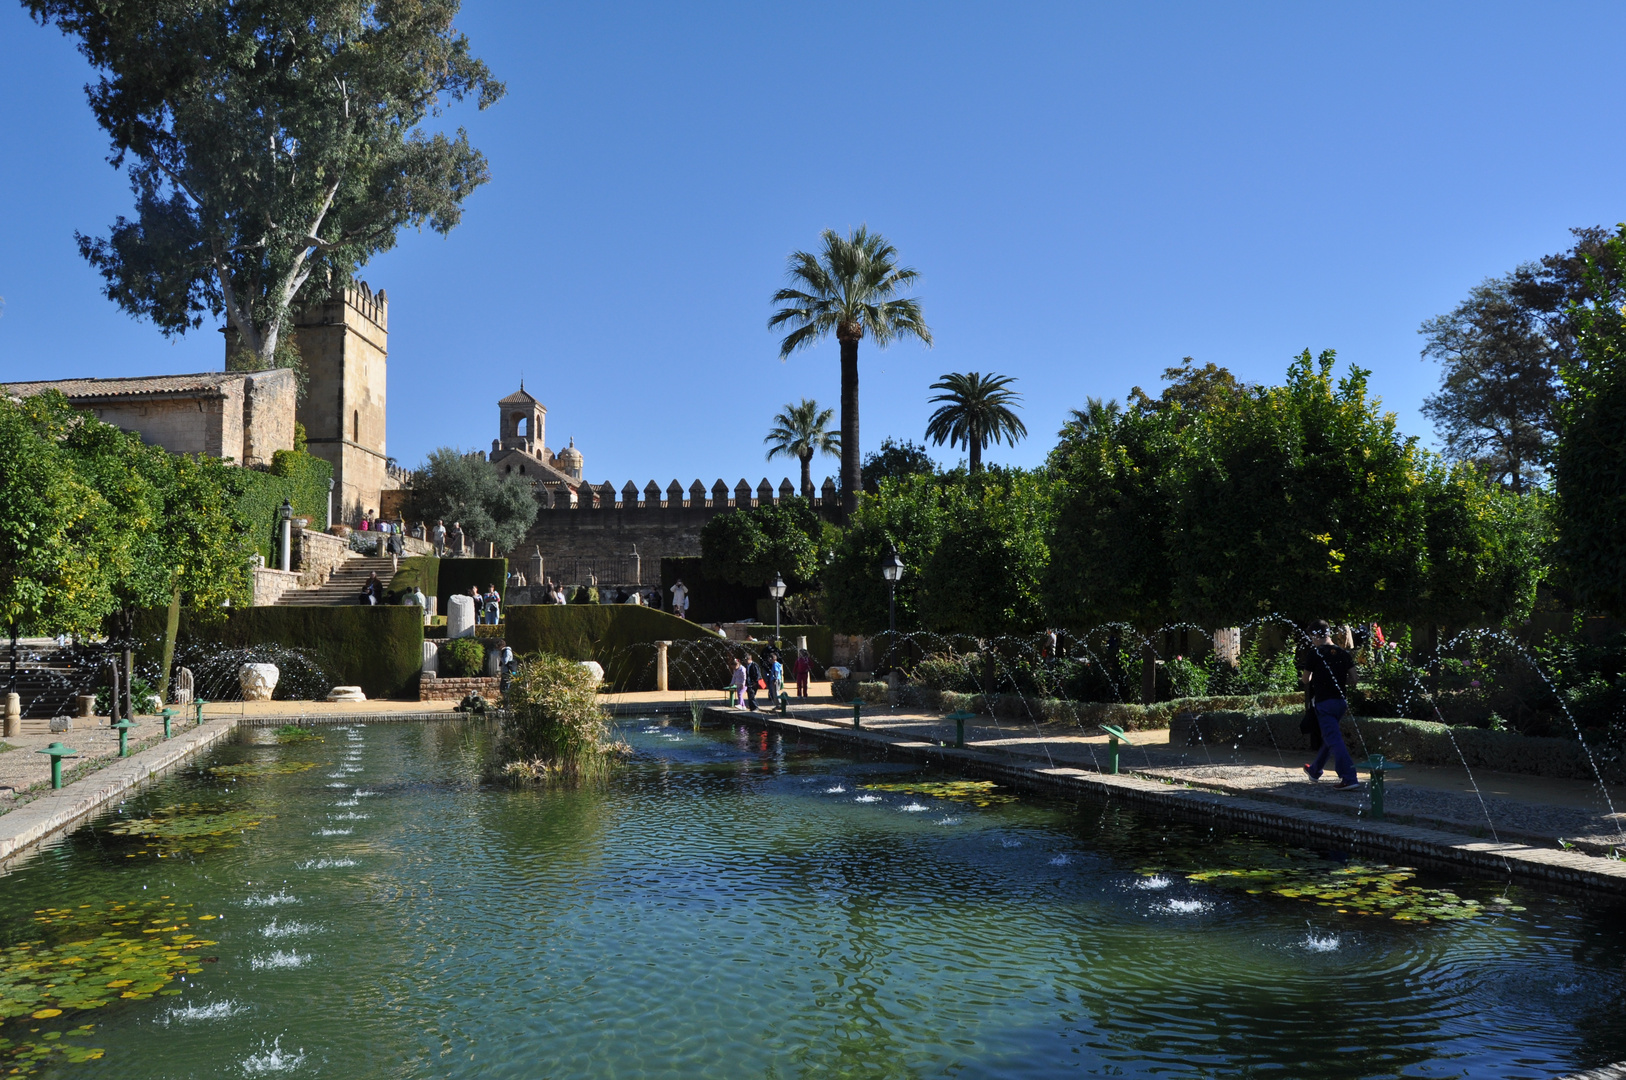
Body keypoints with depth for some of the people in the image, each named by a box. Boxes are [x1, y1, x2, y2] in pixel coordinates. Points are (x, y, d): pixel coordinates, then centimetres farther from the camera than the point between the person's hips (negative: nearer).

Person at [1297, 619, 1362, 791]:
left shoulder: (1314, 654, -10)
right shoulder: (1344, 654, 4)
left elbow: (1305, 680, -2)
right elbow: (1353, 680, 4)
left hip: (1324, 702, -7)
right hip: (1341, 701, 7)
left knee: (1334, 740, -9)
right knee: (1327, 737, 21)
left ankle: (1349, 779, -17)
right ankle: (1315, 770, 38)